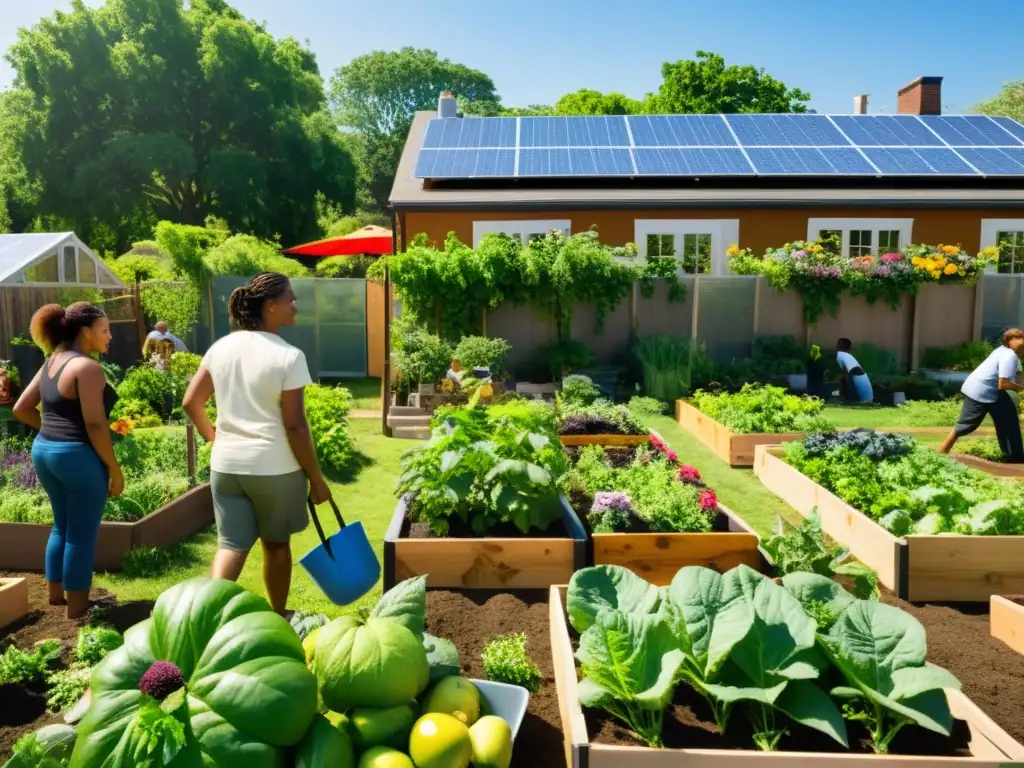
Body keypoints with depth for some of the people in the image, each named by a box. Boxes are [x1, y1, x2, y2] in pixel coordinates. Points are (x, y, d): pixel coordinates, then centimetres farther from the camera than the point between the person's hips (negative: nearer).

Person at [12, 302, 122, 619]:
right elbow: (95, 425, -20)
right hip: (78, 456, -9)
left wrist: (52, 429, 16)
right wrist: (114, 468, -14)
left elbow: (21, 408, 15)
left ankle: (56, 593, 34)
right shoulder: (87, 367, -17)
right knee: (82, 534, 3)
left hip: (44, 451, 9)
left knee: (63, 526, 22)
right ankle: (77, 607, 13)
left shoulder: (51, 362, 11)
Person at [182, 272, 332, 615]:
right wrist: (316, 479, -7)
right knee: (276, 543, 15)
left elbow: (191, 402, 7)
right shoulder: (288, 356, -15)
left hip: (226, 464, 4)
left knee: (231, 544, 11)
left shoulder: (221, 347, 2)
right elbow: (295, 426, -16)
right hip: (274, 466, -4)